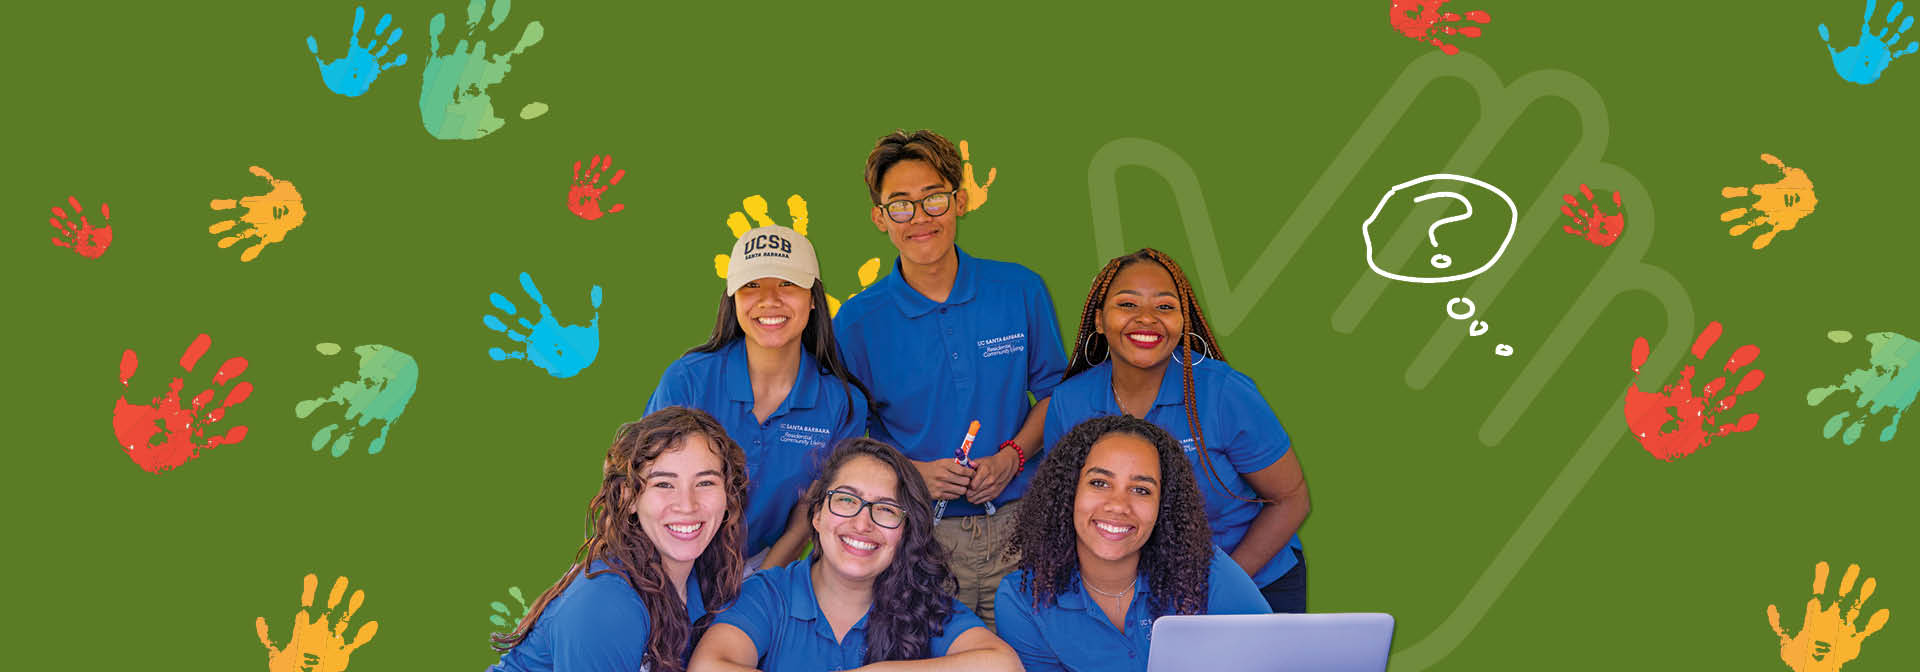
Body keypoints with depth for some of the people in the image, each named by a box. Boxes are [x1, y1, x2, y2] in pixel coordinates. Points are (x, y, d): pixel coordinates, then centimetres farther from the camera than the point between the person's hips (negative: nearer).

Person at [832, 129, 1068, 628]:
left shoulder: (1022, 292, 0)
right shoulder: (857, 322, -3)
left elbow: (1053, 391, 10)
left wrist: (1012, 456, -7)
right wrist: (910, 473, -14)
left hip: (1018, 527, 1)